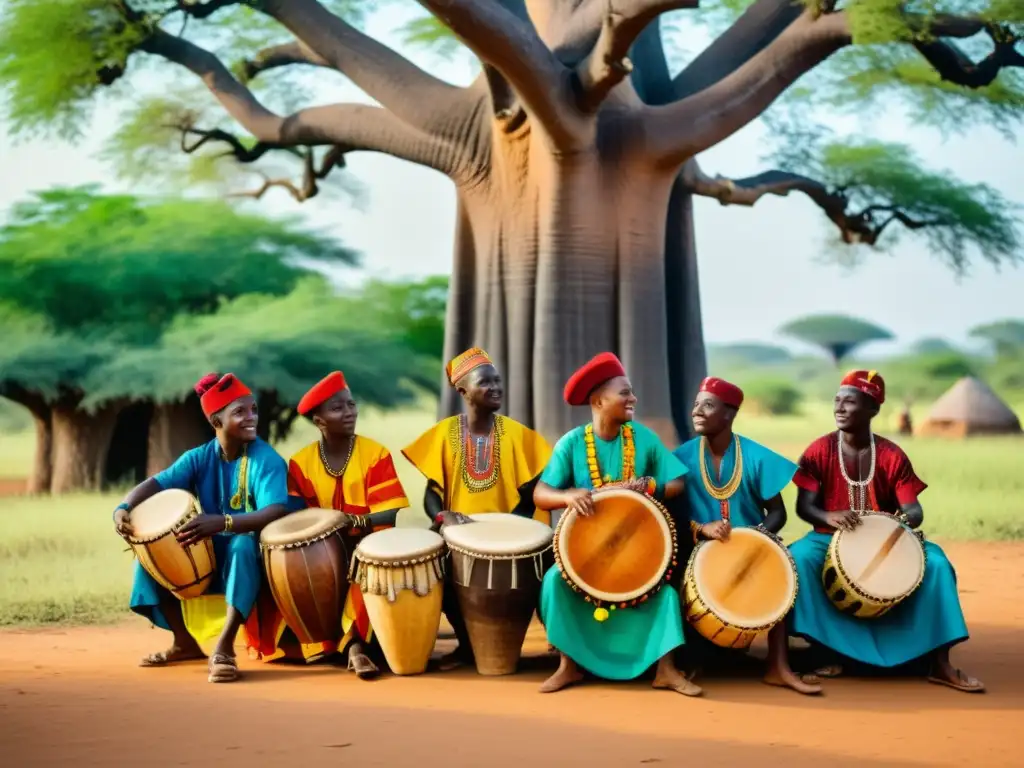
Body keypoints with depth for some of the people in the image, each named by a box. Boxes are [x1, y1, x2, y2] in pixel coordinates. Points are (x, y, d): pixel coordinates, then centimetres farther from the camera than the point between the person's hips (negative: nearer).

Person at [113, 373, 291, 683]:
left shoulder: (267, 460, -16)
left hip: (251, 556, -6)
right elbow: (156, 483, -10)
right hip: (209, 557, 6)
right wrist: (124, 508, -32)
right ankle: (185, 641, 3)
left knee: (244, 543, -38)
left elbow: (276, 513, -31)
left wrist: (223, 522, -46)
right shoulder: (199, 458, -1)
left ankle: (224, 647, -38)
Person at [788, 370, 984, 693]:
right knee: (801, 557, -34)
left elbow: (913, 510, -6)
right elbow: (804, 506, -11)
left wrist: (906, 518, -32)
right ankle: (829, 649, -23)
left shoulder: (892, 456, -2)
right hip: (831, 539, -1)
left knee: (934, 561, -22)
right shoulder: (820, 451, -5)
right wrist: (829, 517, -33)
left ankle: (940, 663, -16)